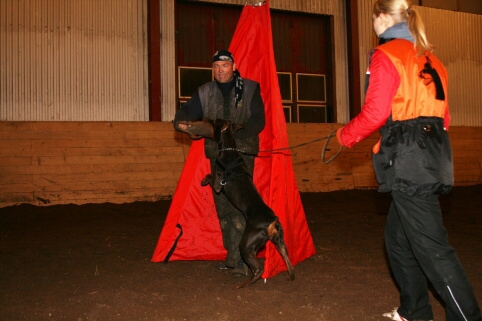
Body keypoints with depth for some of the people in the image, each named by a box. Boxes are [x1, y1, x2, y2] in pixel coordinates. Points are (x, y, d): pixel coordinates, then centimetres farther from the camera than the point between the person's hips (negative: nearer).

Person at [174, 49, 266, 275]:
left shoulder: (249, 89, 4)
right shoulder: (205, 92, 13)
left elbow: (258, 120, -5)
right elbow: (189, 110, 5)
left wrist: (235, 134, -20)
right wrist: (180, 121, -19)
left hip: (242, 153, -4)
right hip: (217, 155, 4)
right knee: (222, 206, 7)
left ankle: (240, 258, -9)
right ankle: (232, 255, 19)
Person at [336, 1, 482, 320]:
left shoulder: (386, 54, -6)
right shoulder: (429, 58, 18)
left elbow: (375, 113, -14)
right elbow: (442, 116, 17)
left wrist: (345, 135, 2)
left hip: (408, 161, -9)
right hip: (433, 154, 9)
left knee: (431, 246, -4)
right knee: (398, 236, 18)